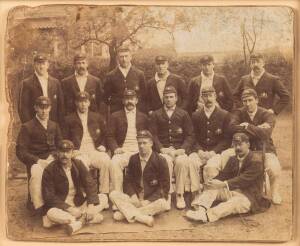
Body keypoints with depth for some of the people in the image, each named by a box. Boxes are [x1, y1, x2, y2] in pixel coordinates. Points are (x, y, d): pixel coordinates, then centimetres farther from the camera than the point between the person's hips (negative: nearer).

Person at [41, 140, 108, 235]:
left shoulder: (78, 164, 1)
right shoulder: (49, 170, -11)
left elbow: (90, 184, -5)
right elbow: (49, 197, -15)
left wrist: (90, 206, -22)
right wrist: (69, 209, -24)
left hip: (79, 204, 4)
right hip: (61, 207, -4)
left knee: (103, 198, -13)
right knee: (51, 214, -37)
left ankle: (77, 222, -24)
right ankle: (85, 218, -21)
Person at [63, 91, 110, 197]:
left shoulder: (97, 117, 20)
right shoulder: (69, 119, 15)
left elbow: (105, 135, 23)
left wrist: (102, 146, 5)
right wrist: (72, 150, -6)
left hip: (94, 151, 2)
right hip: (79, 153, -2)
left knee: (106, 160, -30)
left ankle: (104, 194, -23)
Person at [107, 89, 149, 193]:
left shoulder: (143, 117, 20)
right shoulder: (115, 116, 16)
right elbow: (110, 136, 7)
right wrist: (115, 149, -11)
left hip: (139, 151, 1)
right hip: (122, 151, 0)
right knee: (114, 163, -33)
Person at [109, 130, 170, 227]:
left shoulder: (160, 161, -5)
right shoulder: (133, 159, 7)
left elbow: (164, 186, -6)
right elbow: (128, 181, 10)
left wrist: (148, 201, -17)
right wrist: (132, 195, -11)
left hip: (152, 200, -3)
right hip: (135, 199, 3)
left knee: (162, 204, -35)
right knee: (113, 194, -19)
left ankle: (126, 213, -27)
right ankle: (142, 217, -32)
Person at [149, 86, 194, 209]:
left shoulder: (184, 114, 16)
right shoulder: (156, 115, 16)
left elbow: (190, 135, 8)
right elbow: (153, 134, 5)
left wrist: (183, 149, -9)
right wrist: (161, 148, -11)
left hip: (180, 149, 0)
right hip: (163, 150, 0)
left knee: (182, 161, -32)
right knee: (166, 161, -34)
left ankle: (180, 195, -21)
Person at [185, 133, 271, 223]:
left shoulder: (256, 160, -11)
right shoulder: (233, 159, 15)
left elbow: (244, 179, -23)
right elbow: (224, 174, 3)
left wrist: (223, 184, -33)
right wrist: (213, 182, -19)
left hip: (249, 197, -7)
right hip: (233, 191, 7)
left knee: (235, 202, -39)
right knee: (211, 188, -14)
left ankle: (207, 215, -57)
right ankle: (201, 210, -39)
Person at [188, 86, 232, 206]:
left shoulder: (225, 115, 5)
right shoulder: (196, 115, 13)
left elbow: (227, 139, 1)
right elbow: (194, 138, 11)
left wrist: (213, 152, -13)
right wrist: (199, 150, -9)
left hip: (217, 152, -2)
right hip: (200, 151, 2)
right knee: (191, 161, -30)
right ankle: (196, 194, -23)